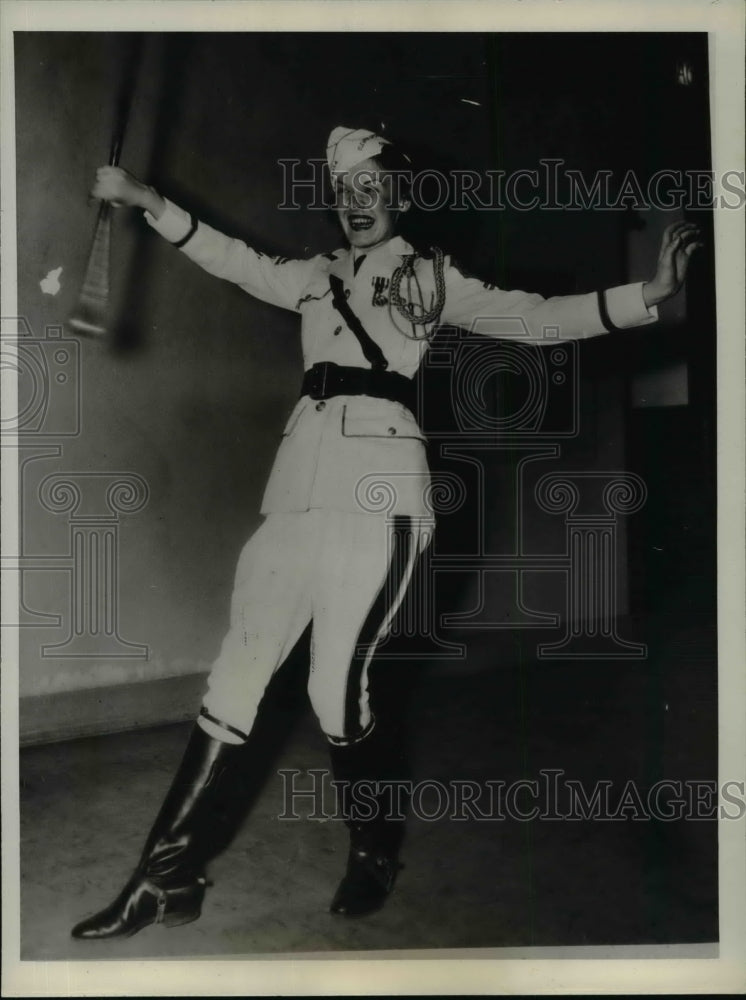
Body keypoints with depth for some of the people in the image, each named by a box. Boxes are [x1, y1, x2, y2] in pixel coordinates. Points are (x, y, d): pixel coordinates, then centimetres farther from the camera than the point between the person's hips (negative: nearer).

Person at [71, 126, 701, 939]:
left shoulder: (430, 278, 11)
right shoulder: (314, 277, 23)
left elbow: (535, 318, 4)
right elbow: (235, 260, 30)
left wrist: (645, 296, -7)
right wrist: (149, 202, 28)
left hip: (380, 487, -4)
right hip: (302, 482, 5)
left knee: (336, 690, -10)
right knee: (236, 673, 1)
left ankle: (376, 852, 17)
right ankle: (169, 876, 10)